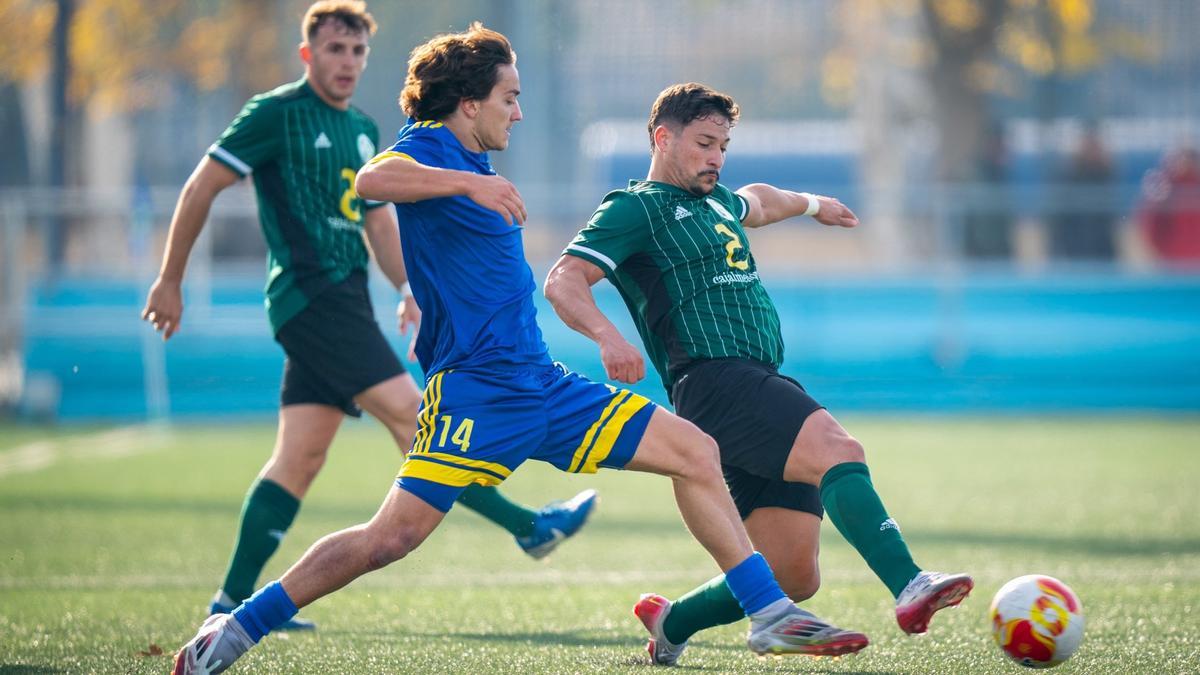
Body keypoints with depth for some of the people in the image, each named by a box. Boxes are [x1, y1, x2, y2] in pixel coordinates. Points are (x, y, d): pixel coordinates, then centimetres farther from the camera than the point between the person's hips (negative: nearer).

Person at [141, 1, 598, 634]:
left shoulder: (362, 130, 18)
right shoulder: (277, 114, -6)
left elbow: (378, 220, 27)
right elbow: (200, 188, -4)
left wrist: (408, 291, 13)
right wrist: (170, 281, -3)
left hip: (343, 300, 9)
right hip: (308, 292, -9)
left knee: (300, 457, 5)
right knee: (407, 410, -12)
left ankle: (234, 600, 8)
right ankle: (527, 525, -13)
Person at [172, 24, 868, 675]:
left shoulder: (474, 164, 19)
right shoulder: (428, 150, -8)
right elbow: (372, 179, -34)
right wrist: (468, 183, -43)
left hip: (540, 381, 9)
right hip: (475, 389, -9)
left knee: (696, 452, 4)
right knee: (392, 537, -17)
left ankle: (771, 617, 6)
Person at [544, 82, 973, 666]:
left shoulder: (715, 201, 27)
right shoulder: (636, 208, 2)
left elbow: (757, 202, 52)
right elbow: (563, 281, -11)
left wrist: (812, 204, 69)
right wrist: (607, 335, -29)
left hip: (766, 389, 9)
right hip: (716, 383, -9)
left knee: (793, 576, -1)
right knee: (841, 451, -32)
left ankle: (671, 623, 20)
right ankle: (909, 586, -49)